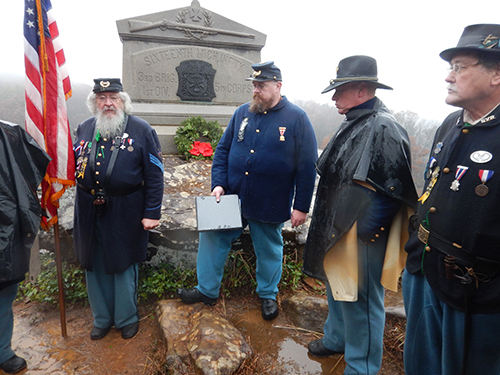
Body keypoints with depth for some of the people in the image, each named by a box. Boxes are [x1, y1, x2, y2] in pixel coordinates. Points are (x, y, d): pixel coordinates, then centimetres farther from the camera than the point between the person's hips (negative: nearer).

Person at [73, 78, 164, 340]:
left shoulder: (141, 130, -7)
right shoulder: (84, 129, 6)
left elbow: (154, 174, -9)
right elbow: (74, 164, 13)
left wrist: (152, 213, -12)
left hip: (125, 212, -4)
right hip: (89, 211, 4)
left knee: (124, 266, 11)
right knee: (94, 266, 15)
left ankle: (127, 318, 34)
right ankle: (102, 318, 37)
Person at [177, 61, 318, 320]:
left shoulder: (297, 118, -8)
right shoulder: (242, 113, 4)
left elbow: (307, 167, -9)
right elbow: (223, 149, 8)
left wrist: (301, 207, -10)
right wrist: (218, 183, -5)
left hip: (270, 206, -3)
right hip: (231, 198, 4)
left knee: (269, 250, 14)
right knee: (212, 238, 8)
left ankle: (268, 295, 39)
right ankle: (207, 290, 29)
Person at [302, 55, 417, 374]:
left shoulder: (383, 129, -20)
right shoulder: (354, 123, 10)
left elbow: (393, 191, -25)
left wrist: (365, 232, -19)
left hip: (361, 239, -10)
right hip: (338, 231, 10)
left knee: (361, 301, 8)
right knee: (337, 289, 25)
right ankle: (336, 339, 49)